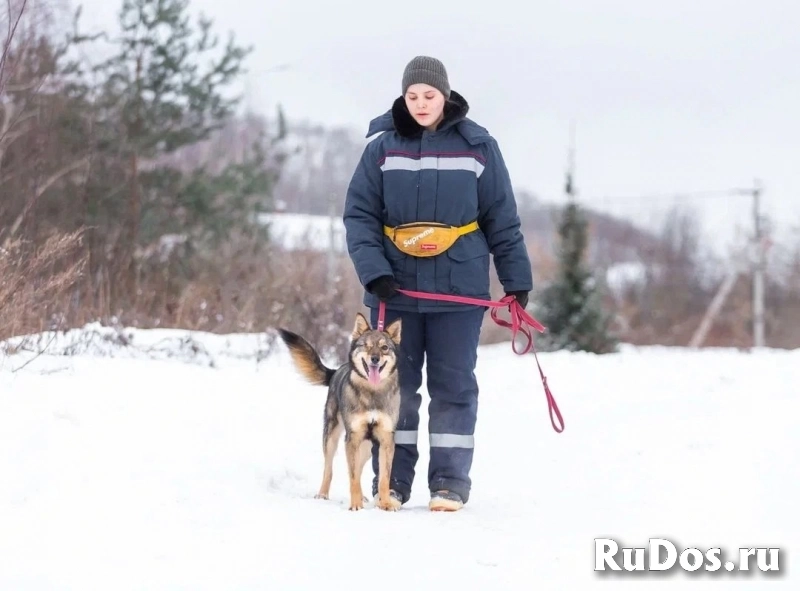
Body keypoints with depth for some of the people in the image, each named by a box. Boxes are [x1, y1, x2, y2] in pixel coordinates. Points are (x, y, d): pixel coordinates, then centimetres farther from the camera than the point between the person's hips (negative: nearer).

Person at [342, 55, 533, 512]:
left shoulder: (477, 146, 2)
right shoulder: (384, 147, 3)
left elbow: (502, 218, 6)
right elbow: (359, 214, 2)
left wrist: (517, 278, 4)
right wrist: (373, 270, -11)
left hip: (459, 287, -1)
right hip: (396, 287, 1)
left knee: (453, 385, 1)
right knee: (394, 385, 4)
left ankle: (451, 483, 6)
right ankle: (392, 483, 11)